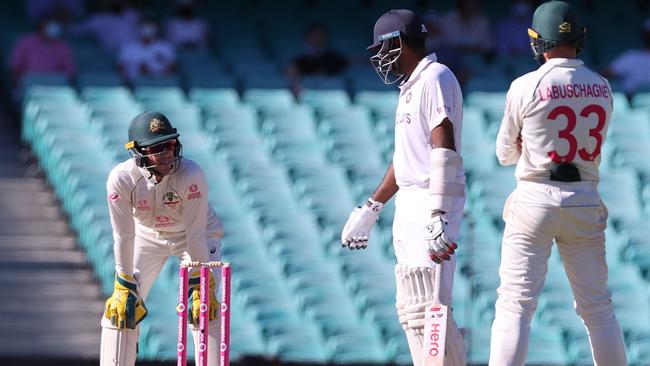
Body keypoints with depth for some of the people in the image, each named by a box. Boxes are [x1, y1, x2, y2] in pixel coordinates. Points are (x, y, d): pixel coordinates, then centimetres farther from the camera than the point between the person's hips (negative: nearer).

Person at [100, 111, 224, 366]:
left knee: (203, 307, -16)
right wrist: (124, 287, -18)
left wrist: (199, 286, -27)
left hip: (197, 235, -2)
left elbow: (195, 233, -29)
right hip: (147, 237, 2)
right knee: (121, 307, -5)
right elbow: (123, 237, -21)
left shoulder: (191, 175, -34)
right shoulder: (121, 179, -29)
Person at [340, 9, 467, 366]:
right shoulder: (410, 87, 20)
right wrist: (370, 209, 31)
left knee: (428, 306, -17)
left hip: (434, 201, -10)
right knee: (410, 308, 8)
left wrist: (437, 216, -30)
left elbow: (444, 149, -22)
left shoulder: (435, 78, -11)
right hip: (409, 203, 10)